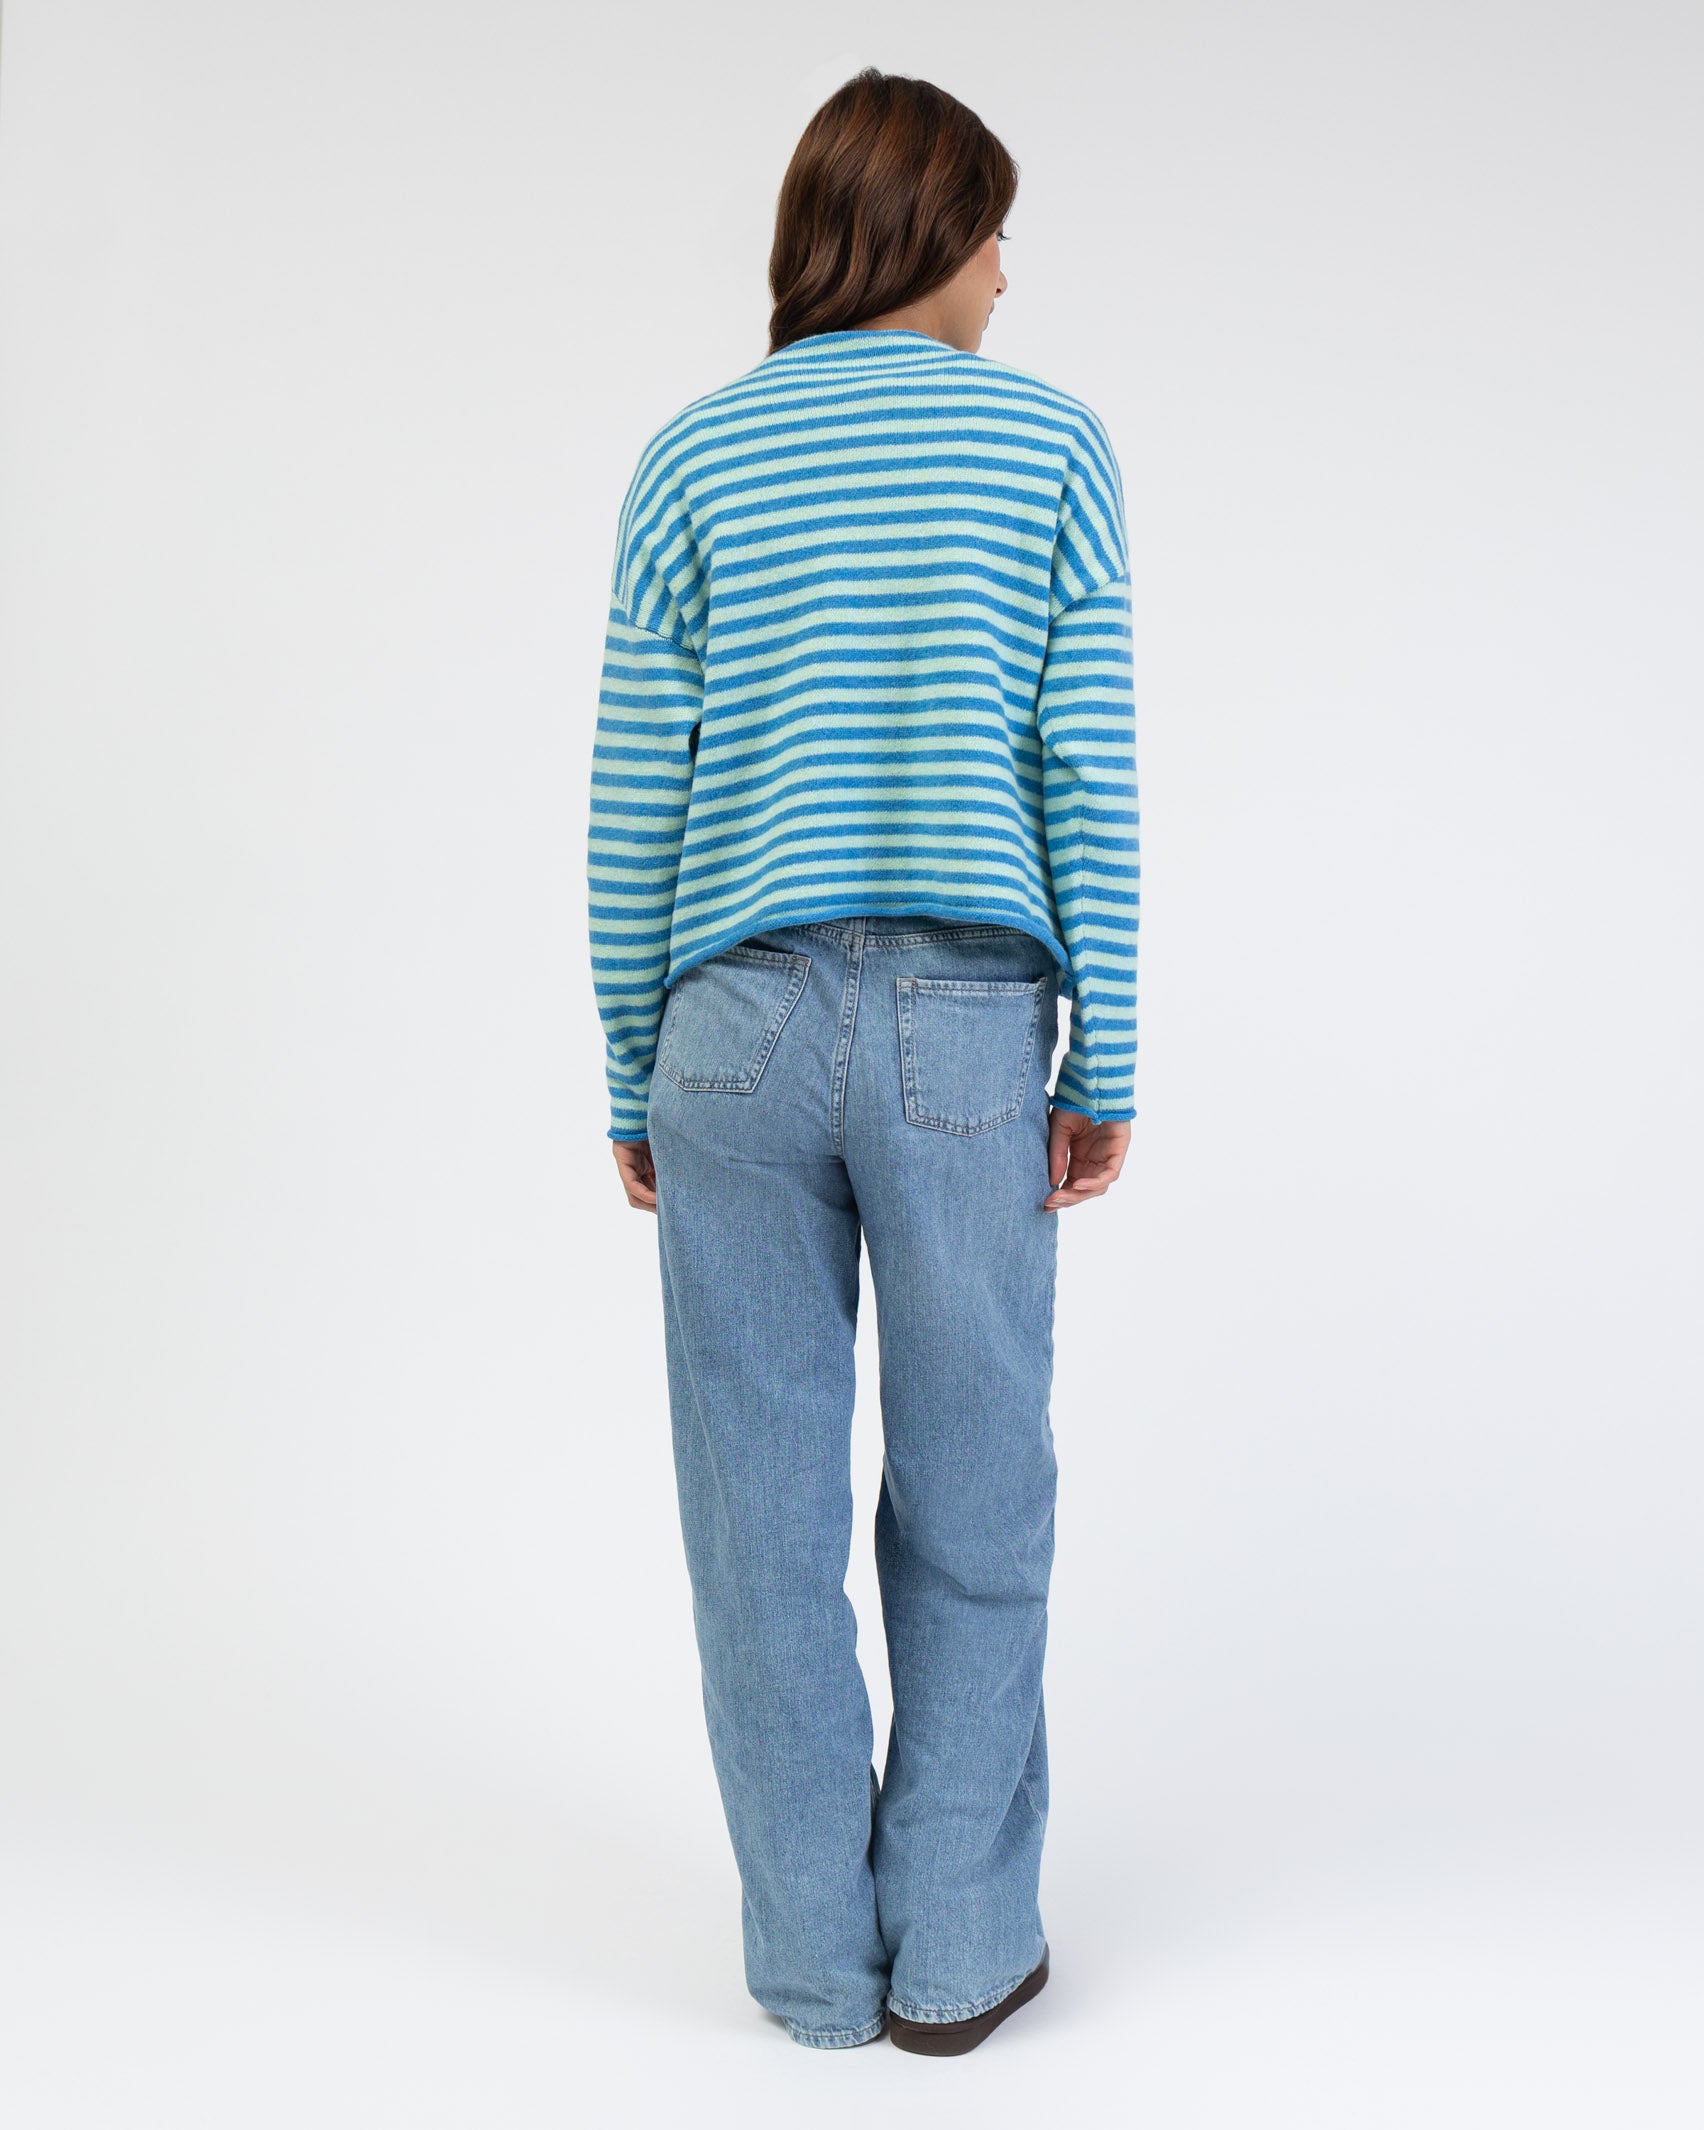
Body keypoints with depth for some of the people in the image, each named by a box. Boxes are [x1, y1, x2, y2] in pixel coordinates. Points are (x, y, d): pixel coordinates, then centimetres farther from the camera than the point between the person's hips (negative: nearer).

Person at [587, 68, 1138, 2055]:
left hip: (737, 1030, 1)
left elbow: (636, 799, 2)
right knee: (971, 1505, 11)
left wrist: (633, 1081, 9)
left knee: (768, 1508, 8)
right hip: (968, 1027, -1)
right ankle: (960, 1946, 19)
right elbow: (1086, 770, -2)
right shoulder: (1045, 441, 4)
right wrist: (1104, 1064, 2)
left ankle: (818, 1955, 19)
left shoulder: (691, 460, 7)